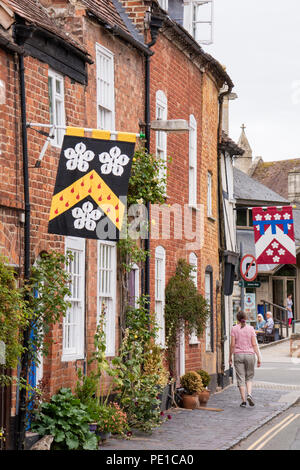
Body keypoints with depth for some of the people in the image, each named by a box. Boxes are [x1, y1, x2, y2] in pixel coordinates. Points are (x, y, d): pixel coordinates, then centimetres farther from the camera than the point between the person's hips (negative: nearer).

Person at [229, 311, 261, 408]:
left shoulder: (234, 329, -3)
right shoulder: (251, 329, -1)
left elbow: (232, 344, -5)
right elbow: (254, 344, -5)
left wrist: (230, 357, 4)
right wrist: (259, 358, -2)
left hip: (238, 356, -1)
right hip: (250, 355, 1)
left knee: (241, 379, 3)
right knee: (249, 377, 15)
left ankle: (243, 401, -1)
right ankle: (249, 394, -8)